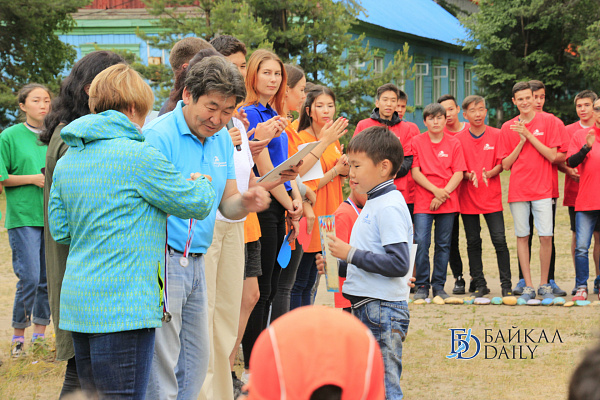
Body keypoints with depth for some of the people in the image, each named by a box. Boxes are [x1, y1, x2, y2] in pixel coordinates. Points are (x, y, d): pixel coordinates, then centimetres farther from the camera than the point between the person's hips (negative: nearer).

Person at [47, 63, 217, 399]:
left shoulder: (67, 161, 12)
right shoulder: (139, 157, -11)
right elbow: (196, 204, -2)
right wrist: (203, 183, 20)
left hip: (77, 304, 8)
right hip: (123, 306, -8)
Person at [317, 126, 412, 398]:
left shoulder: (390, 207, -16)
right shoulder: (373, 203, 15)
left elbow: (398, 264, -24)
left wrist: (351, 253, -19)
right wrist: (338, 265, 9)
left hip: (383, 311, -10)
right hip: (365, 309, 10)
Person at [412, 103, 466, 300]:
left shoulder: (454, 143, 7)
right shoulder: (417, 142, 5)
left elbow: (458, 173, 1)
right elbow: (415, 172, -1)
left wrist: (444, 193, -11)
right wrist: (435, 190, -11)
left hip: (447, 202, 1)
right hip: (423, 201, -1)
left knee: (443, 244, 3)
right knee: (421, 242, -11)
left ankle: (439, 285, 11)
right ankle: (422, 286, -3)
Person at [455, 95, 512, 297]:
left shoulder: (496, 135, 2)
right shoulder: (459, 138, 3)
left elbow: (501, 163, 0)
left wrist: (490, 173, -20)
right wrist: (468, 175, -17)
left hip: (492, 196, -1)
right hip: (468, 197, 1)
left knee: (499, 240, -7)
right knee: (473, 242, 5)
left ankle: (506, 284, -1)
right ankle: (480, 285, 13)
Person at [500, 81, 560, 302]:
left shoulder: (548, 121, 1)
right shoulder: (508, 128, 7)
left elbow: (552, 156, -6)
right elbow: (506, 164, 5)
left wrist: (529, 135, -11)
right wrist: (521, 143, -7)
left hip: (542, 188, -2)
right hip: (518, 190, 2)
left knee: (546, 236, -6)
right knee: (522, 236, 2)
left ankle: (544, 284, 7)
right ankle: (528, 286, 8)